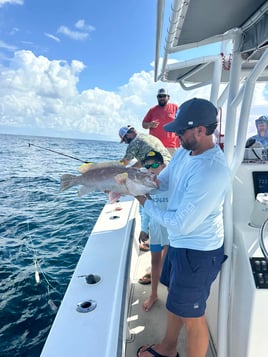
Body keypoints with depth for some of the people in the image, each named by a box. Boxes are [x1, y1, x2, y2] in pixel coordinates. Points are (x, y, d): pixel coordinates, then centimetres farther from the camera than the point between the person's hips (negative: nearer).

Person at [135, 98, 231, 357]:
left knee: (191, 316, 12)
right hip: (179, 242, 9)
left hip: (198, 251, -9)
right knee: (175, 299, 27)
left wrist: (145, 203, -17)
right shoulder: (183, 153, -3)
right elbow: (161, 181, 7)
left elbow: (181, 224, -28)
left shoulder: (212, 171, -31)